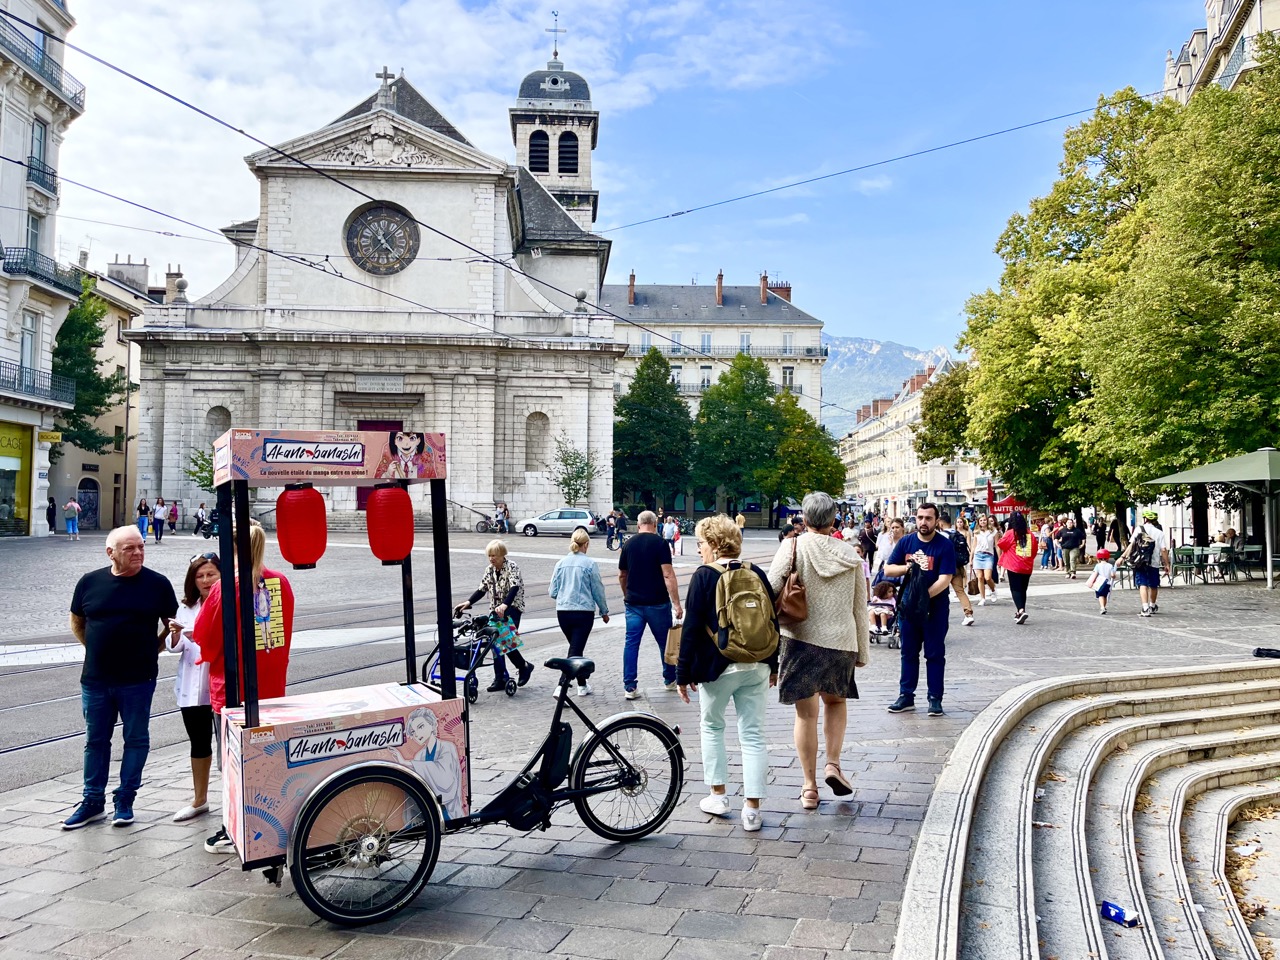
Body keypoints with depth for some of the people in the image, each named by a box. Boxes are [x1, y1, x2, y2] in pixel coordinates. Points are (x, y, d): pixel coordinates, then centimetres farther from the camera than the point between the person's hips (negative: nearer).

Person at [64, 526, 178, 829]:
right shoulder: (89, 582, 1)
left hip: (138, 680, -2)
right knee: (95, 740, 12)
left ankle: (125, 801, 19)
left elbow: (172, 624, 6)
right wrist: (97, 651, 8)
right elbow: (77, 623, 14)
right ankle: (93, 802, 24)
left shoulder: (157, 584, -4)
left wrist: (150, 651, 0)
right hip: (95, 679, 2)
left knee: (136, 739, 6)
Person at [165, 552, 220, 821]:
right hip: (192, 686, 6)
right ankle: (199, 800, 30)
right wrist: (176, 634, -9)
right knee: (199, 742, 16)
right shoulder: (186, 607, 10)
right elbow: (175, 647, 12)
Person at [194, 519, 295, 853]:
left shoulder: (224, 588, -16)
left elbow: (203, 638, -5)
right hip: (271, 688, 5)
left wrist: (209, 656, 16)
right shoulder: (281, 583, -2)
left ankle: (234, 833, 15)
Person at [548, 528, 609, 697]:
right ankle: (561, 686, -15)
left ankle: (582, 686, 29)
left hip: (563, 611, 4)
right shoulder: (590, 564, -7)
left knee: (575, 647, 20)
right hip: (584, 612, -4)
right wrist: (604, 611, 14)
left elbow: (552, 592, 5)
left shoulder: (560, 564, 2)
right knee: (576, 650, -1)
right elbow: (598, 590, 0)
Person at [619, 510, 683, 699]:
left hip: (633, 603, 3)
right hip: (657, 603, -3)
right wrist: (677, 603, -15)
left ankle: (629, 686, 2)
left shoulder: (628, 544, 5)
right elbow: (668, 575, -16)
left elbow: (622, 575, 14)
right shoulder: (659, 543, -9)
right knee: (665, 641, 13)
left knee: (632, 643, 5)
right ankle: (670, 680, 27)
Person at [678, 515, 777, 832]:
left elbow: (692, 628, -9)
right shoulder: (757, 574, 5)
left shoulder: (704, 576, -8)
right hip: (757, 667, 4)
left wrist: (684, 673, -3)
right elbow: (773, 621, 10)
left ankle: (718, 796, 20)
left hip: (717, 666, -4)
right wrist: (773, 665, 20)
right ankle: (752, 810, 6)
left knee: (712, 727, 17)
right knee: (753, 735, 6)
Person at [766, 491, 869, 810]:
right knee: (836, 701, 25)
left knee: (806, 712, 6)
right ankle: (833, 763, 10)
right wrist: (862, 650, 17)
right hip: (841, 640, 2)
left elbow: (769, 591, -13)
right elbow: (860, 607, 8)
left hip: (800, 638, -2)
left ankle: (809, 787, 12)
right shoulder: (850, 554, 4)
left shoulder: (793, 547, -6)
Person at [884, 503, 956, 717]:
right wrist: (906, 568, -15)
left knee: (935, 654, 5)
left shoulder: (945, 545, -9)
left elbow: (945, 579, -16)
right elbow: (888, 569, 5)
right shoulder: (905, 542, 3)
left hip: (935, 608, -4)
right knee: (909, 653, 11)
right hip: (907, 606, 4)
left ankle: (935, 699, 12)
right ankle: (906, 696, 19)